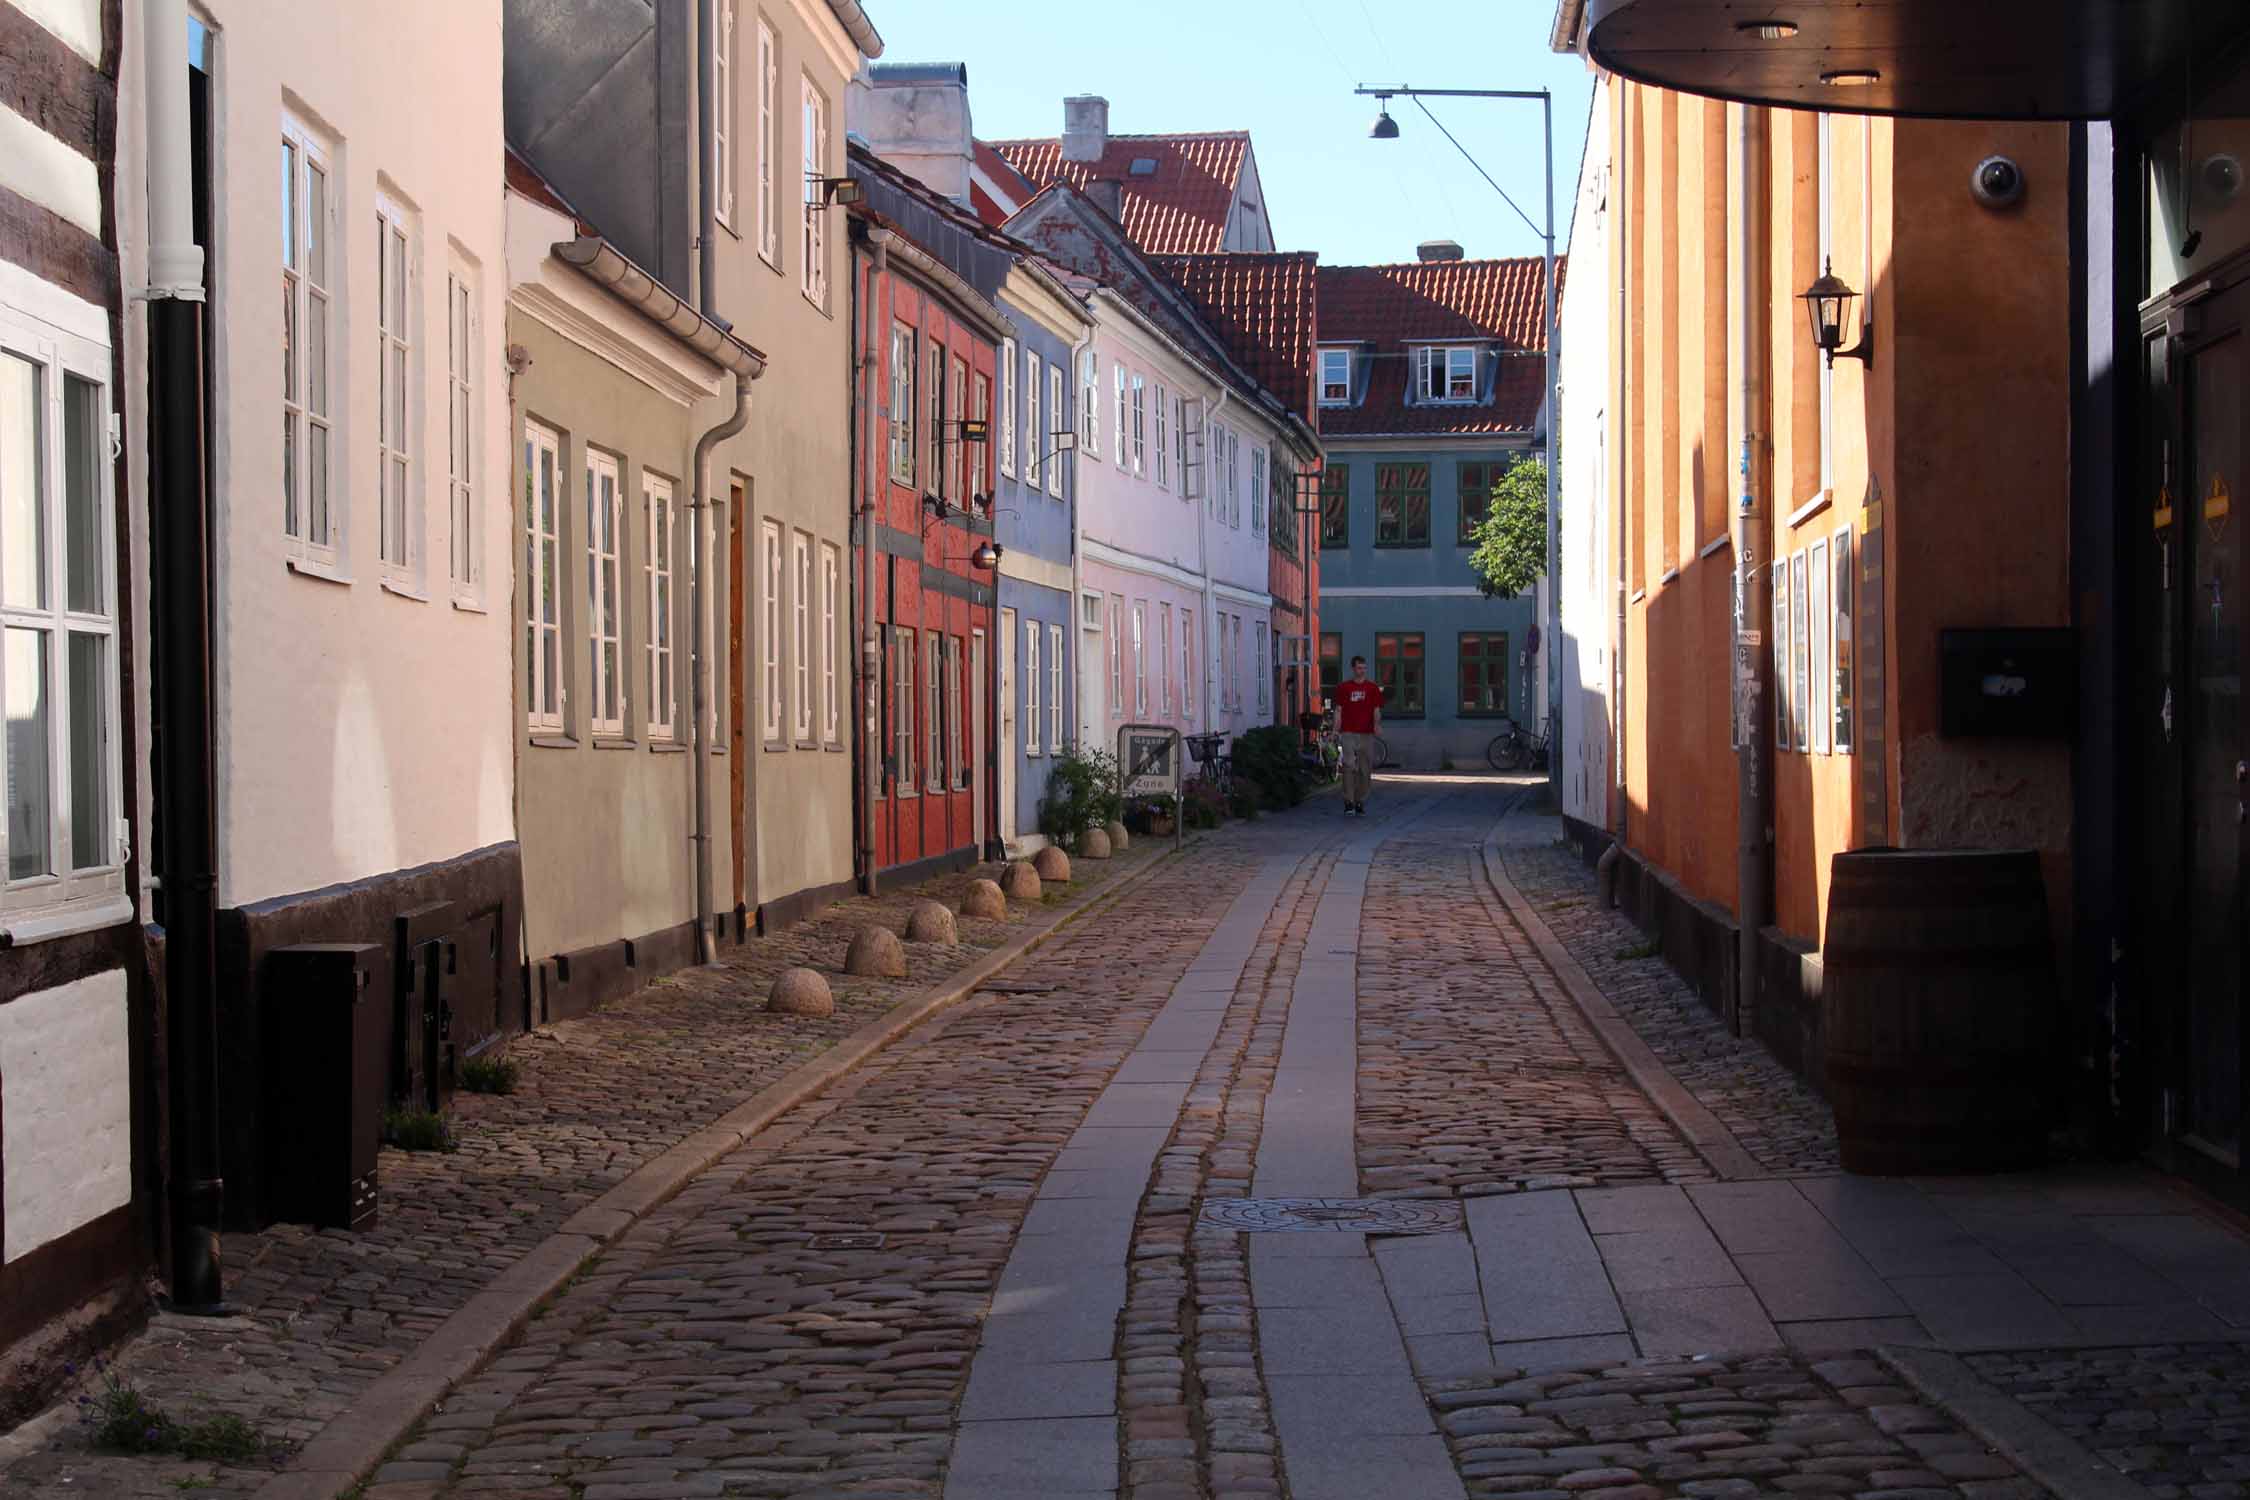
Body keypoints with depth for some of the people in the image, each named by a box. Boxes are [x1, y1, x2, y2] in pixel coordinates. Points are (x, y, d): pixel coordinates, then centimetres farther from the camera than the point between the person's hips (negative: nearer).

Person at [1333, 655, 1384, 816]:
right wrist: (1335, 730, -3)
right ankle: (1349, 804, -12)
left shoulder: (1373, 688, 8)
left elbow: (1376, 710, 4)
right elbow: (1339, 710, 6)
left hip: (1367, 734, 2)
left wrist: (1377, 724, -16)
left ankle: (1360, 804, 14)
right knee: (1349, 766, -12)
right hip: (1349, 733, -2)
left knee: (1365, 770, 5)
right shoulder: (1343, 687, 6)